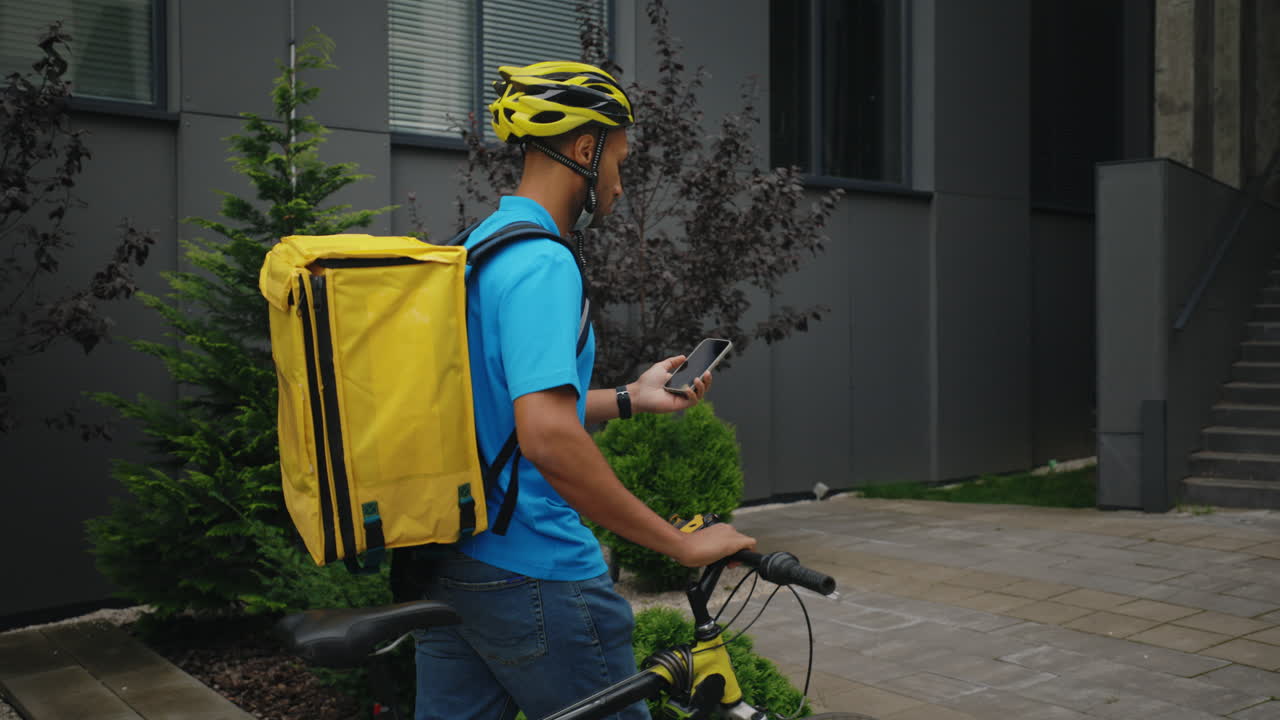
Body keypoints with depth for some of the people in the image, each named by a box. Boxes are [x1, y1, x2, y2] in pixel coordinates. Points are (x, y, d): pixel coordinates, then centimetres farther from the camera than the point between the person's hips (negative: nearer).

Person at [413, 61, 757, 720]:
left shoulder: (472, 251, 13)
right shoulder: (543, 264, -19)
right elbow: (549, 438, -31)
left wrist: (627, 398, 21)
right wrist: (683, 544, -23)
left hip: (446, 567, 9)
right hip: (534, 576, -9)